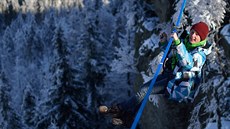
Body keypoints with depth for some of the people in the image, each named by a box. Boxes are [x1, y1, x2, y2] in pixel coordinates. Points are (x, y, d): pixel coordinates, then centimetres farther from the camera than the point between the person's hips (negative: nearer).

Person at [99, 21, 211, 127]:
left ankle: (120, 109, -5)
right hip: (167, 75, 8)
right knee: (144, 87, -10)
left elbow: (187, 63, -34)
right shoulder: (184, 42, 9)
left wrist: (178, 43, -42)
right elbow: (169, 53, 25)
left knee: (145, 90, -17)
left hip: (178, 83, -7)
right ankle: (129, 119, -9)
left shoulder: (201, 53, -13)